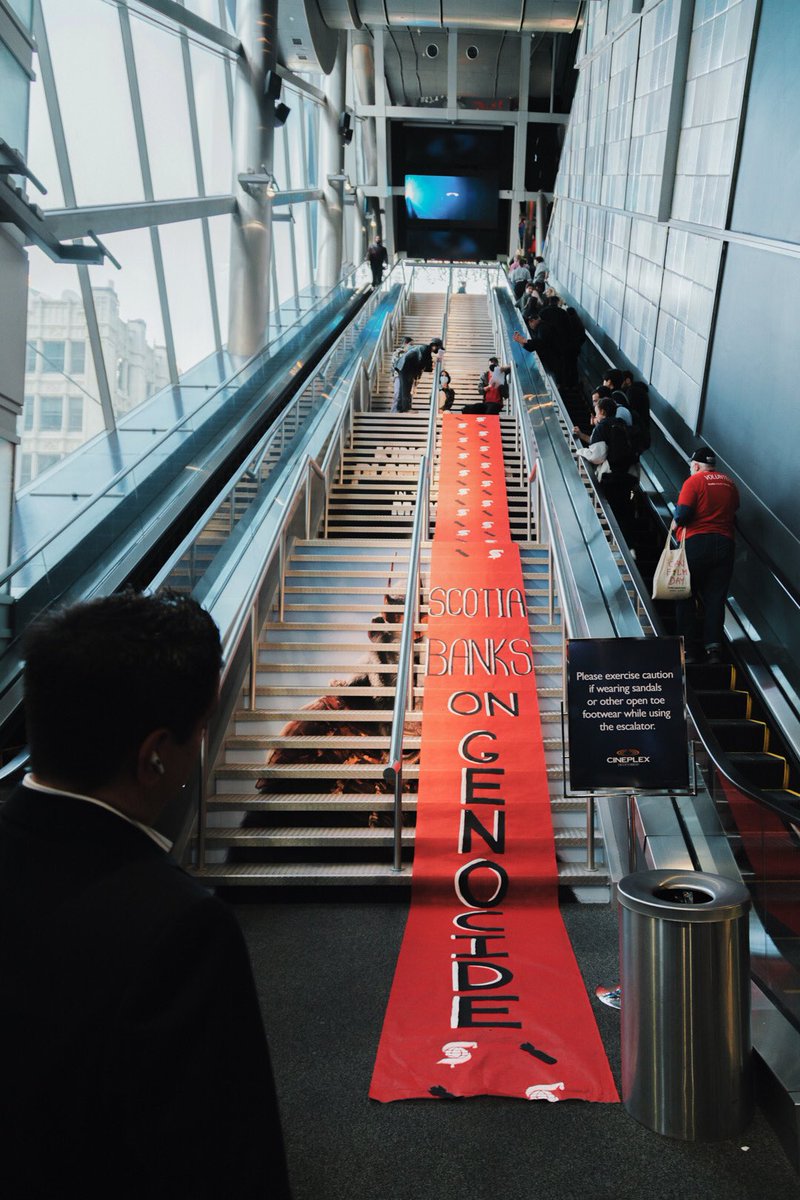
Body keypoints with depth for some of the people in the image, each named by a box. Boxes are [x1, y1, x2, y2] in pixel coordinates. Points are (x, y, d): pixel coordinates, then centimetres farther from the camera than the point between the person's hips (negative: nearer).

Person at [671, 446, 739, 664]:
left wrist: (675, 524, 4)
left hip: (697, 542, -4)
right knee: (716, 598, 6)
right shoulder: (730, 484, 13)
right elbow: (733, 513, 16)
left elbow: (683, 513, -14)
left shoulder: (694, 481, -4)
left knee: (687, 596, 6)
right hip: (725, 544, 4)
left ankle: (690, 648, 4)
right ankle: (714, 647, -4)